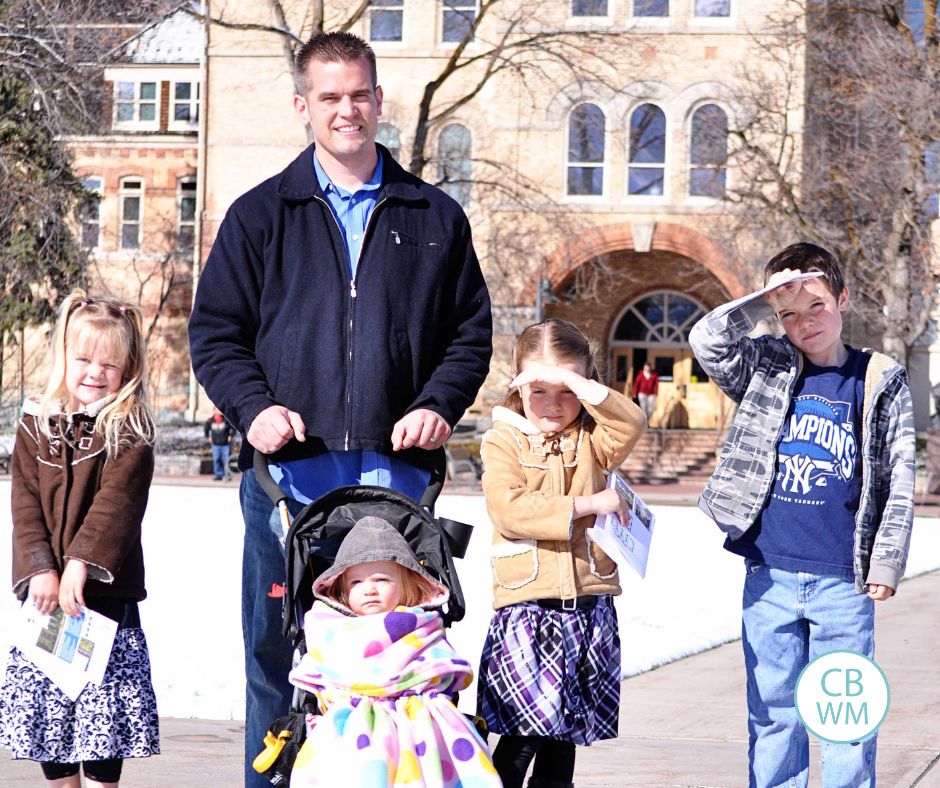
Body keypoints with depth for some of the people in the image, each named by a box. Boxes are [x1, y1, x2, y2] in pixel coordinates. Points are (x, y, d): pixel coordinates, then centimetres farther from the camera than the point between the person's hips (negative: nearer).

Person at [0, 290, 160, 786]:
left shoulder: (130, 433, 0)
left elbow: (116, 501, -13)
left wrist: (80, 563, -26)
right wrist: (40, 571, -14)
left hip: (105, 594, -3)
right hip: (45, 595, 3)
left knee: (106, 709, -3)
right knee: (43, 707, 7)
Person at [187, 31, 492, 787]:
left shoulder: (434, 217, 14)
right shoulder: (260, 215, 11)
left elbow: (471, 332, 15)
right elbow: (215, 332, 10)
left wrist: (438, 405, -3)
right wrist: (253, 407, -8)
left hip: (395, 469, 0)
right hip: (287, 469, 0)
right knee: (278, 654, 1)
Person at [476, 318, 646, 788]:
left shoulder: (590, 440, 12)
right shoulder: (503, 441, 2)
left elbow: (630, 424, -9)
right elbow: (509, 509, -12)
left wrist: (576, 382, -15)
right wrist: (586, 505, -14)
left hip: (589, 604, 3)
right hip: (525, 604, -3)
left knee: (564, 735, 9)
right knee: (528, 726, -13)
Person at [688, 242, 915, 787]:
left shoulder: (880, 383, 2)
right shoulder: (768, 372, 6)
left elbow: (900, 478, 1)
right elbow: (707, 340, -9)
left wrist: (886, 562, -4)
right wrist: (767, 302, -14)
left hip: (844, 581, -2)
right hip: (769, 577, 2)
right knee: (772, 716, 9)